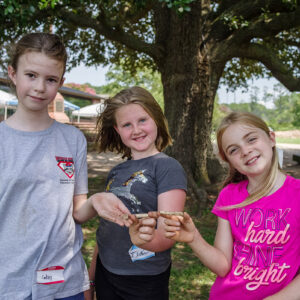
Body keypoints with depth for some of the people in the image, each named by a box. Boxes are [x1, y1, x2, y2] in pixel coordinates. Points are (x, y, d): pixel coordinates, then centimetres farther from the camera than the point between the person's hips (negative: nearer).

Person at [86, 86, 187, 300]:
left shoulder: (168, 167, -13)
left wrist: (146, 240, -40)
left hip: (145, 282, -5)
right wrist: (91, 276, 14)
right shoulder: (116, 172, 6)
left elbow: (169, 233, -20)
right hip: (106, 276, 5)